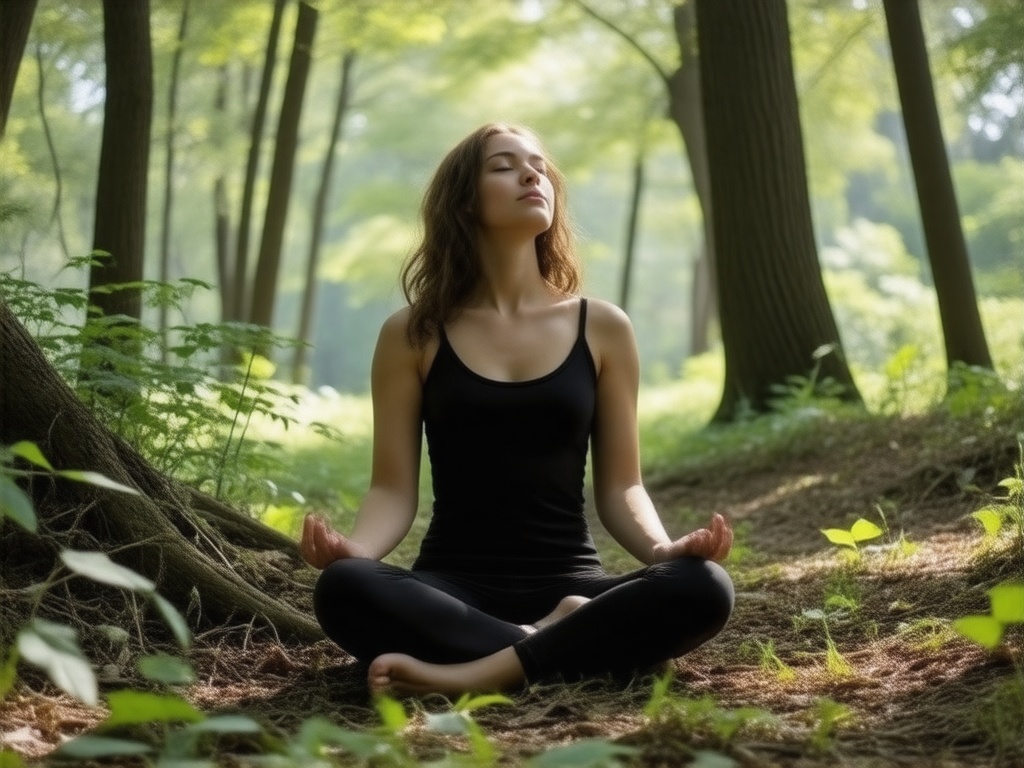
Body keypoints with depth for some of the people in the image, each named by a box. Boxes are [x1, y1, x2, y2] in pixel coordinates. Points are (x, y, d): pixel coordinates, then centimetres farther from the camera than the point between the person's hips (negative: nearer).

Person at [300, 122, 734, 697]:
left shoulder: (602, 328, 7)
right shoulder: (412, 335, 5)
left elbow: (620, 486, 9)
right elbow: (394, 489, 2)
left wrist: (662, 547, -13)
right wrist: (353, 547, -21)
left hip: (568, 582, 2)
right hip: (454, 588, -1)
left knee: (703, 588, -29)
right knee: (344, 589, -34)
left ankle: (479, 674, -27)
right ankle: (557, 644, -24)